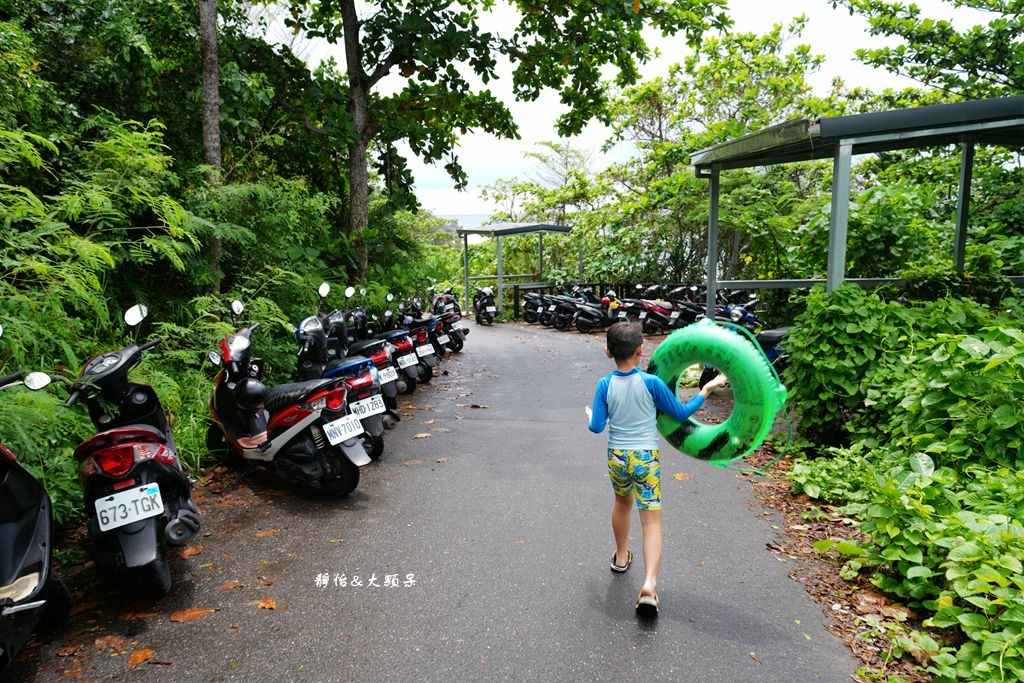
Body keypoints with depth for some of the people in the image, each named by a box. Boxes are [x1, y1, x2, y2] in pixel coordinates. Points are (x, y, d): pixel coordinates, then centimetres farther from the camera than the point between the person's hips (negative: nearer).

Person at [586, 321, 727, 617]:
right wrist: (706, 390, 8)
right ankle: (649, 584, -14)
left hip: (617, 457, 3)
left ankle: (621, 557, 46)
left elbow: (597, 427, -6)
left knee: (622, 503, 28)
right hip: (646, 458, -3)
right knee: (652, 520, 0)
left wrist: (590, 416, 16)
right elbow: (681, 413, -2)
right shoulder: (651, 382, -12)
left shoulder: (605, 384, -7)